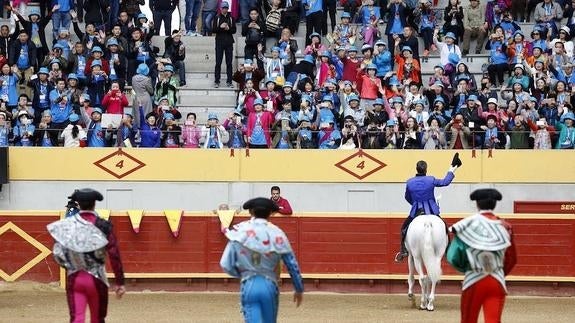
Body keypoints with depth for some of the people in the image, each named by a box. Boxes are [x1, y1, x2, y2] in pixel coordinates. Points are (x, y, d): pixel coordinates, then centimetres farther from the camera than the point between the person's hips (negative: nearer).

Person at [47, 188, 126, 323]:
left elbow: (58, 253, -1)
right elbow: (114, 255, -11)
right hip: (96, 279, -1)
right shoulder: (103, 226, -8)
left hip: (74, 278, 1)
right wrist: (120, 282, -7)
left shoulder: (67, 225, -2)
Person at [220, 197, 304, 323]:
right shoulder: (277, 233, 0)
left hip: (248, 286, -1)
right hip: (269, 285, 1)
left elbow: (226, 264, -1)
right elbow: (292, 264, 4)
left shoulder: (239, 232, -1)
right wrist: (299, 289, 17)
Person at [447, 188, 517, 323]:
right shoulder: (505, 227, 3)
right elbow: (511, 259, 11)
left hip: (474, 281, -1)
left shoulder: (468, 224, -5)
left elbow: (454, 257, -6)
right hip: (497, 282, 1)